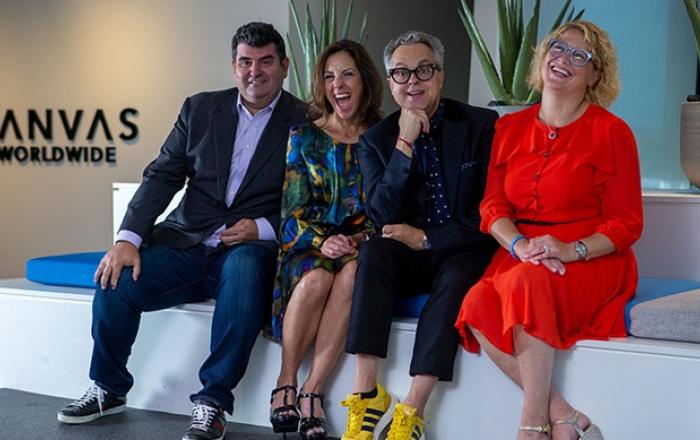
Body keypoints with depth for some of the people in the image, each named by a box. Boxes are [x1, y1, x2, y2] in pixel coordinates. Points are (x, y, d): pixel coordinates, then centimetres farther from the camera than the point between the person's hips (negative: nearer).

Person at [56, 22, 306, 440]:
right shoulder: (200, 109, 10)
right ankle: (109, 389, 7)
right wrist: (128, 238, -8)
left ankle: (212, 401, -27)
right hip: (186, 244, 4)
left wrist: (263, 228, -17)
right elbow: (162, 176, 5)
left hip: (250, 249, -3)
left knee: (244, 269, -38)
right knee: (115, 279, -18)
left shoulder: (305, 123, 1)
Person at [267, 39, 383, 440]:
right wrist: (322, 241, -17)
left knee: (352, 274, -35)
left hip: (361, 245, 0)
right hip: (309, 245, 0)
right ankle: (286, 382, -17)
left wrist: (358, 239, -15)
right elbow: (293, 210, 2)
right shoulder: (304, 138, 8)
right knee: (317, 279, -34)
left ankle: (313, 389, -30)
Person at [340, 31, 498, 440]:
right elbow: (382, 216, -10)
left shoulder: (482, 125, -3)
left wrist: (427, 238, -12)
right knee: (374, 253, -29)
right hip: (410, 258, 2)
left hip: (464, 255, -2)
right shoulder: (377, 139, 3)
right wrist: (405, 144, -17)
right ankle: (366, 395, -31)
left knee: (456, 279, -34)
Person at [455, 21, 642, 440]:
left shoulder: (611, 131, 0)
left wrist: (572, 250, -20)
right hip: (519, 257, 4)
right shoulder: (510, 128, 13)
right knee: (477, 308, -28)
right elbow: (493, 205, 7)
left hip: (591, 261, -4)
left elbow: (626, 223, -2)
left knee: (525, 283, -36)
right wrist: (520, 246, -15)